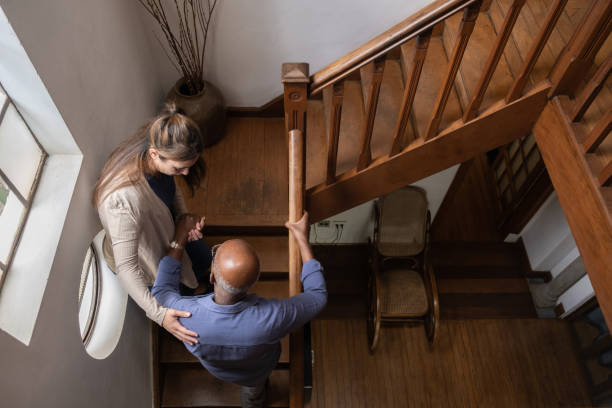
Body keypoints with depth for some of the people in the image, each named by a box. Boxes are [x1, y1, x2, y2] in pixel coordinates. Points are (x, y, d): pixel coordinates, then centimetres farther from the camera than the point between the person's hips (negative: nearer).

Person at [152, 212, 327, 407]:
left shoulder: (186, 316, -44)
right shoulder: (272, 317, -48)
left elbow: (161, 292, -18)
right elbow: (318, 296, -26)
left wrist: (179, 239, -16)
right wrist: (303, 239, -23)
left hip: (216, 368, 1)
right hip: (255, 370, -1)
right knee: (253, 391, 35)